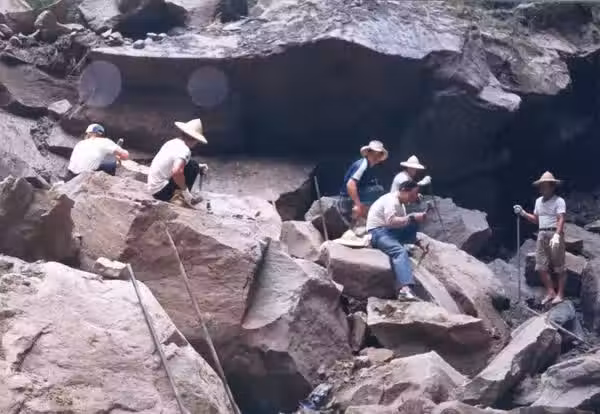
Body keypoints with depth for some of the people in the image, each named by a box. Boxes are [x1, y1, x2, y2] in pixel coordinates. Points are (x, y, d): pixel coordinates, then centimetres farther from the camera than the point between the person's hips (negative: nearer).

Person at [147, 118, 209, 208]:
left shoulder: (172, 143, 7)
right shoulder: (184, 150, -19)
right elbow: (176, 171, -37)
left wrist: (198, 167, 16)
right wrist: (185, 190, -24)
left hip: (153, 188, 9)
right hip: (162, 191, -9)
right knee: (193, 167, -8)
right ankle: (193, 197, -5)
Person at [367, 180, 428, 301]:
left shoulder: (400, 203, 17)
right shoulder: (391, 200, -14)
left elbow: (401, 221, 13)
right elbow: (391, 222, -28)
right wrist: (412, 218, -24)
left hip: (389, 231, 10)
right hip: (378, 232, -10)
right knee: (400, 251, -36)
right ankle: (404, 289, -53)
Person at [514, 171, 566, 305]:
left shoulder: (559, 201, -8)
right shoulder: (538, 201, 16)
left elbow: (561, 220, -18)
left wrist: (557, 235, -31)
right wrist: (523, 213, 10)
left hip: (554, 234, -7)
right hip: (541, 235, 7)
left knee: (559, 266, 0)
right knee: (541, 266, 4)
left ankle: (560, 294, 5)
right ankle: (550, 292, 12)